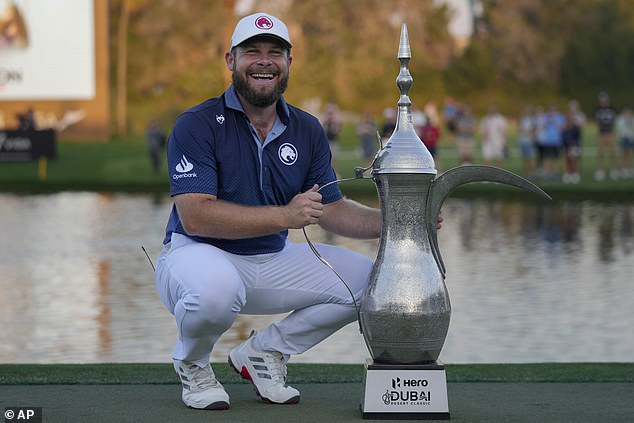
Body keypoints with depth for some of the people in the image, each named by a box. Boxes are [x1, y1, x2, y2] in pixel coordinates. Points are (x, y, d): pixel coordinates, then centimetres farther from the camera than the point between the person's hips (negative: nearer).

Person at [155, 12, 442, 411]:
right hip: (197, 253, -6)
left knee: (367, 279, -7)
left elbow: (332, 209, 7)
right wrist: (285, 216, -32)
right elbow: (195, 216, -25)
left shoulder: (308, 130, 5)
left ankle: (266, 350, 11)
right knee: (216, 287, -41)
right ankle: (191, 362, -5)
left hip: (274, 261, 6)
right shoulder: (198, 125, -15)